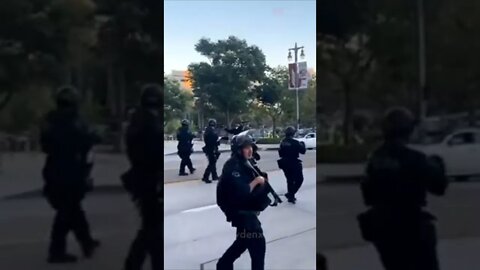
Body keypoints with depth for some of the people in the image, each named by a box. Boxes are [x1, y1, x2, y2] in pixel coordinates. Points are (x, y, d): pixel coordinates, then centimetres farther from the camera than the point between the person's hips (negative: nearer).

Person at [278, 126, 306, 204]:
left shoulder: (282, 142, 1)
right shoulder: (295, 142, -18)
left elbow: (280, 153, 9)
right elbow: (303, 151, -11)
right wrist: (303, 145, 8)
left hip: (285, 164, 6)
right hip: (294, 164, -6)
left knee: (290, 180, 18)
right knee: (299, 180, 8)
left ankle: (291, 197, 22)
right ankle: (290, 194, -4)